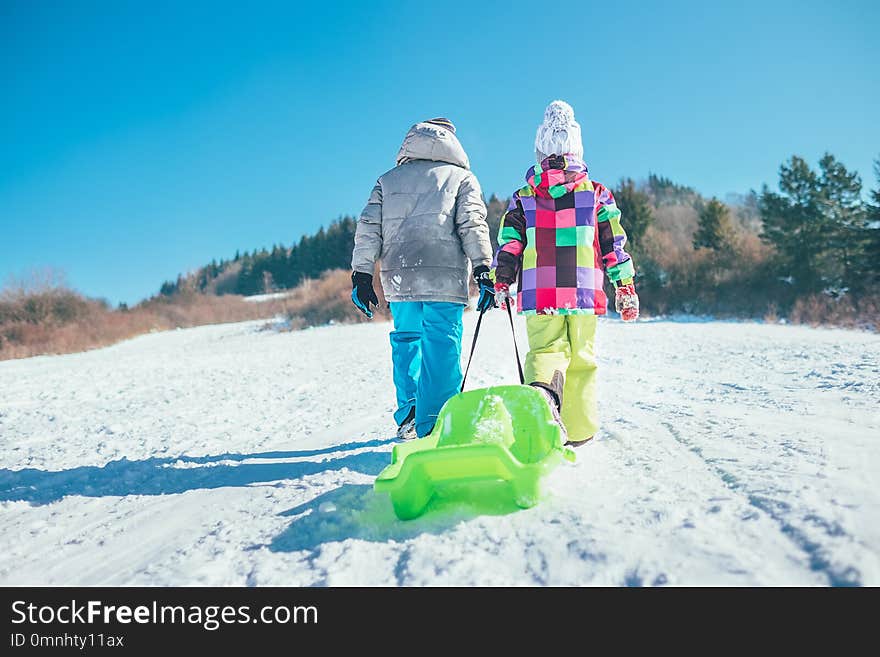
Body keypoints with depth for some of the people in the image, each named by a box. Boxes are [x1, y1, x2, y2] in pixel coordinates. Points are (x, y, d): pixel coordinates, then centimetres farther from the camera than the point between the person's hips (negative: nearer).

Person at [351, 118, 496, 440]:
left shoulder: (388, 180, 20)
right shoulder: (462, 177, 14)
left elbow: (368, 228, 12)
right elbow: (472, 224, -1)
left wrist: (361, 275, 12)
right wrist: (483, 270, -7)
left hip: (398, 277, 3)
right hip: (445, 276, -3)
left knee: (405, 338, 18)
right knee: (442, 344, -2)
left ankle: (408, 414, 13)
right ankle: (433, 424, -7)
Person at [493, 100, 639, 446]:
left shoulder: (522, 199, 10)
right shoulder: (598, 195, 9)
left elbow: (508, 245, 5)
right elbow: (614, 245, 9)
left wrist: (501, 282, 8)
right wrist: (625, 287, 13)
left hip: (539, 297, 0)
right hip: (585, 294, 0)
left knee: (545, 349, 6)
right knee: (582, 358, 10)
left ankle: (543, 390, -28)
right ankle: (579, 431, 14)